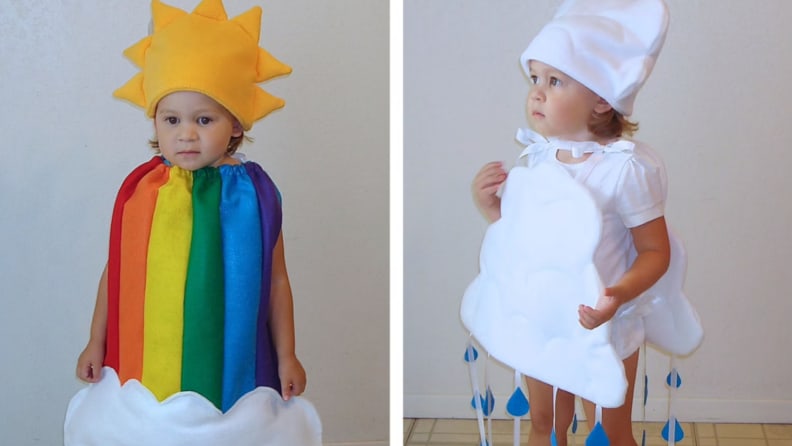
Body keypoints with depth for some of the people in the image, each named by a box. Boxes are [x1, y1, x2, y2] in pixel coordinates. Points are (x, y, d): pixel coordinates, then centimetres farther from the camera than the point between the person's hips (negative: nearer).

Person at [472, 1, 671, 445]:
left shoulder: (627, 168, -24)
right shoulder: (536, 156, -5)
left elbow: (656, 251, -18)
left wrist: (620, 294, -35)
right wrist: (488, 204, -11)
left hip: (602, 328, -5)